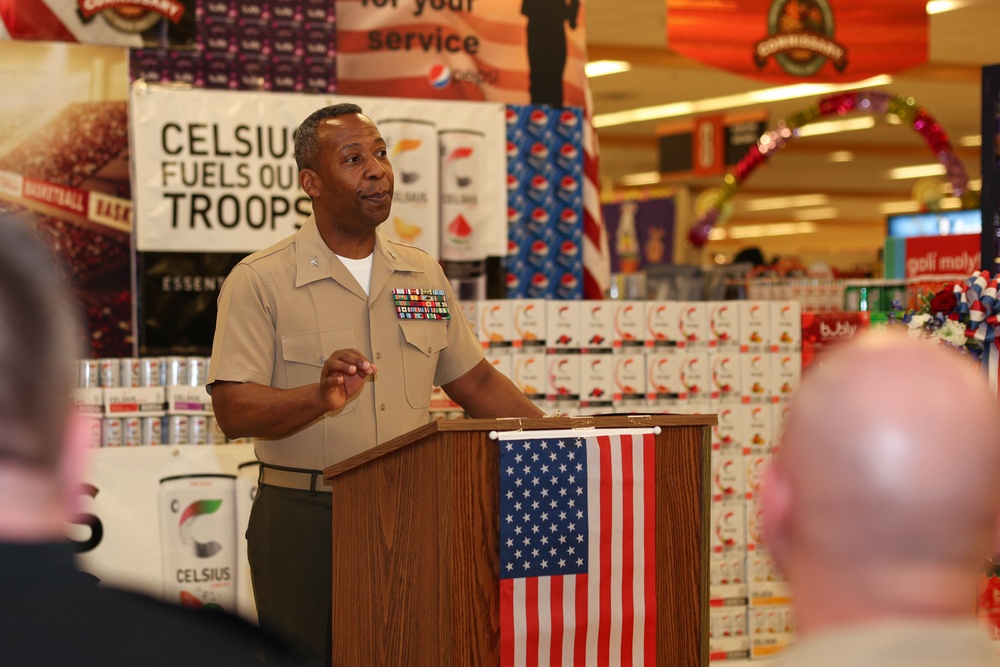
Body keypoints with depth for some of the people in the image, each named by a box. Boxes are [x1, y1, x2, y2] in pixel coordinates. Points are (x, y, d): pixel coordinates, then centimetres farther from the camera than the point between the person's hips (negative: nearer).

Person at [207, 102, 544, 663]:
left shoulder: (424, 274, 12)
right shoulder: (259, 281, -5)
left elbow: (475, 381, 18)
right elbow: (233, 411, -14)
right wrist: (321, 397, -32)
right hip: (304, 525, -4)